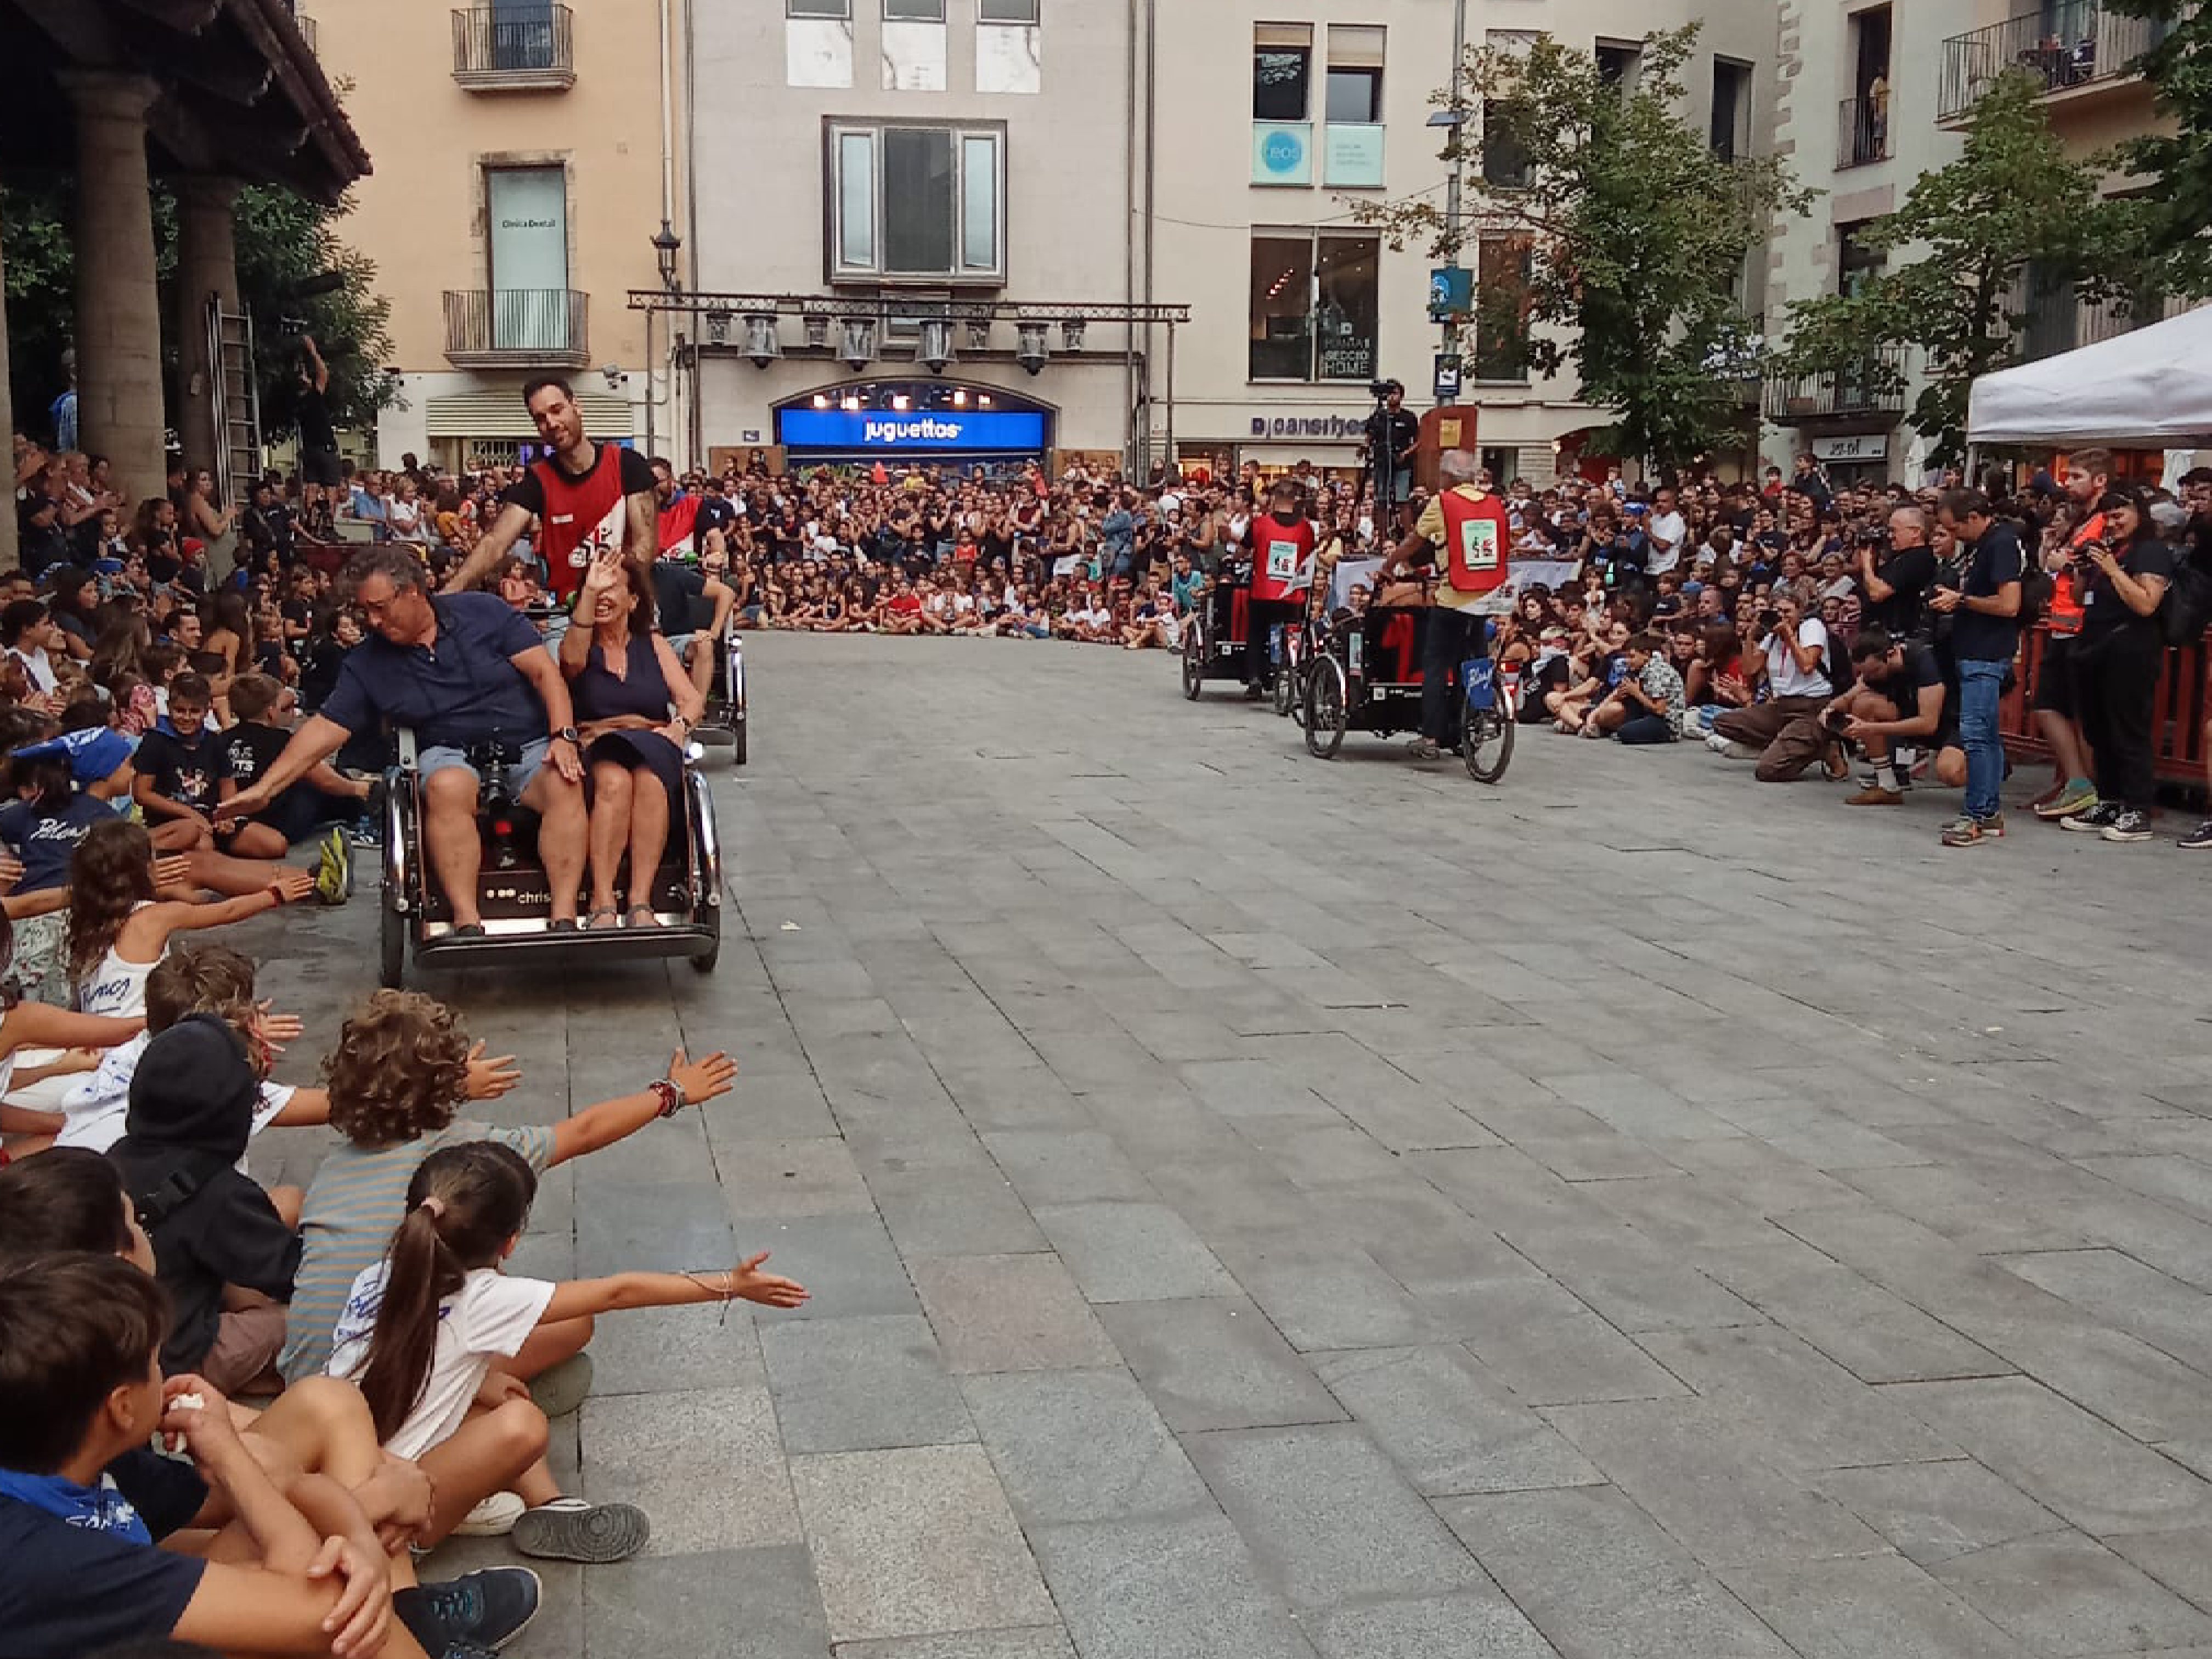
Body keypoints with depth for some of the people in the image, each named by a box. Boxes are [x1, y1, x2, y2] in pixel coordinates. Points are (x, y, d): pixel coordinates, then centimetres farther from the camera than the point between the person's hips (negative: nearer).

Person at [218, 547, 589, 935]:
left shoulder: (484, 612, 1)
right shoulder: (367, 663, 6)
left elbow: (544, 672, -2)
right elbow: (325, 728, 4)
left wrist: (564, 736, -17)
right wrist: (263, 789, -4)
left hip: (530, 746, -1)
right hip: (453, 756, 1)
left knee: (566, 784, -34)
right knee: (446, 787, -36)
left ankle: (564, 920, -39)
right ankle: (467, 924, -39)